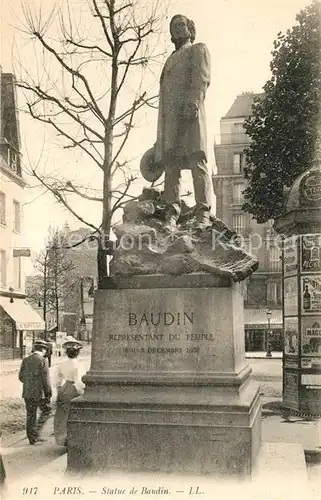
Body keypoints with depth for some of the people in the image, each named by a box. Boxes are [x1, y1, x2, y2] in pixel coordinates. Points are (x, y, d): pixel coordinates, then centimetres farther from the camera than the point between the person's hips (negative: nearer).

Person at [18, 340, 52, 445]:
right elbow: (45, 379, -15)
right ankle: (36, 431, 3)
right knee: (46, 410, 14)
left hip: (27, 393, 5)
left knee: (30, 415, 13)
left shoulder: (25, 360, 5)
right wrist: (48, 394, -7)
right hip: (39, 393, -5)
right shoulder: (43, 360, -12)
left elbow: (21, 377, 8)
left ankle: (32, 438, 17)